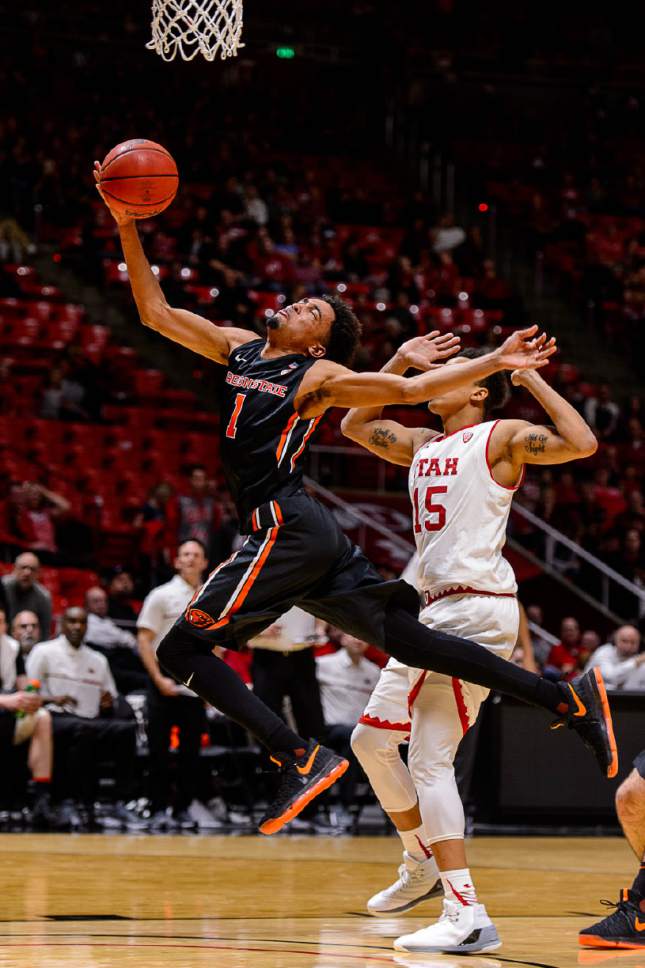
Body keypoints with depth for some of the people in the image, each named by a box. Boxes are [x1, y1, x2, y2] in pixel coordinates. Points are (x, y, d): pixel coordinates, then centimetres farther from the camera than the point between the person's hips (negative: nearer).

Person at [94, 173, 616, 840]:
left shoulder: (319, 376, -2)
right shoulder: (237, 348, 18)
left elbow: (410, 390, -5)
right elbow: (155, 311, 17)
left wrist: (496, 361, -16)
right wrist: (127, 227, 9)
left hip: (285, 529, -7)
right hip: (310, 534, 7)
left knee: (181, 648, -9)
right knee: (410, 639, 4)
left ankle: (300, 759, -14)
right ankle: (568, 700, 3)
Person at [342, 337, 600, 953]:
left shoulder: (501, 436, -2)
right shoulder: (421, 445, 19)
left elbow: (581, 444, -16)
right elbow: (354, 424, 31)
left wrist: (527, 374, -11)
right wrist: (400, 363, 22)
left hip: (476, 610, -9)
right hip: (436, 611, 9)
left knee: (430, 759, -16)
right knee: (371, 739, 16)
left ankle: (467, 918, -20)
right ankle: (422, 865, 32)